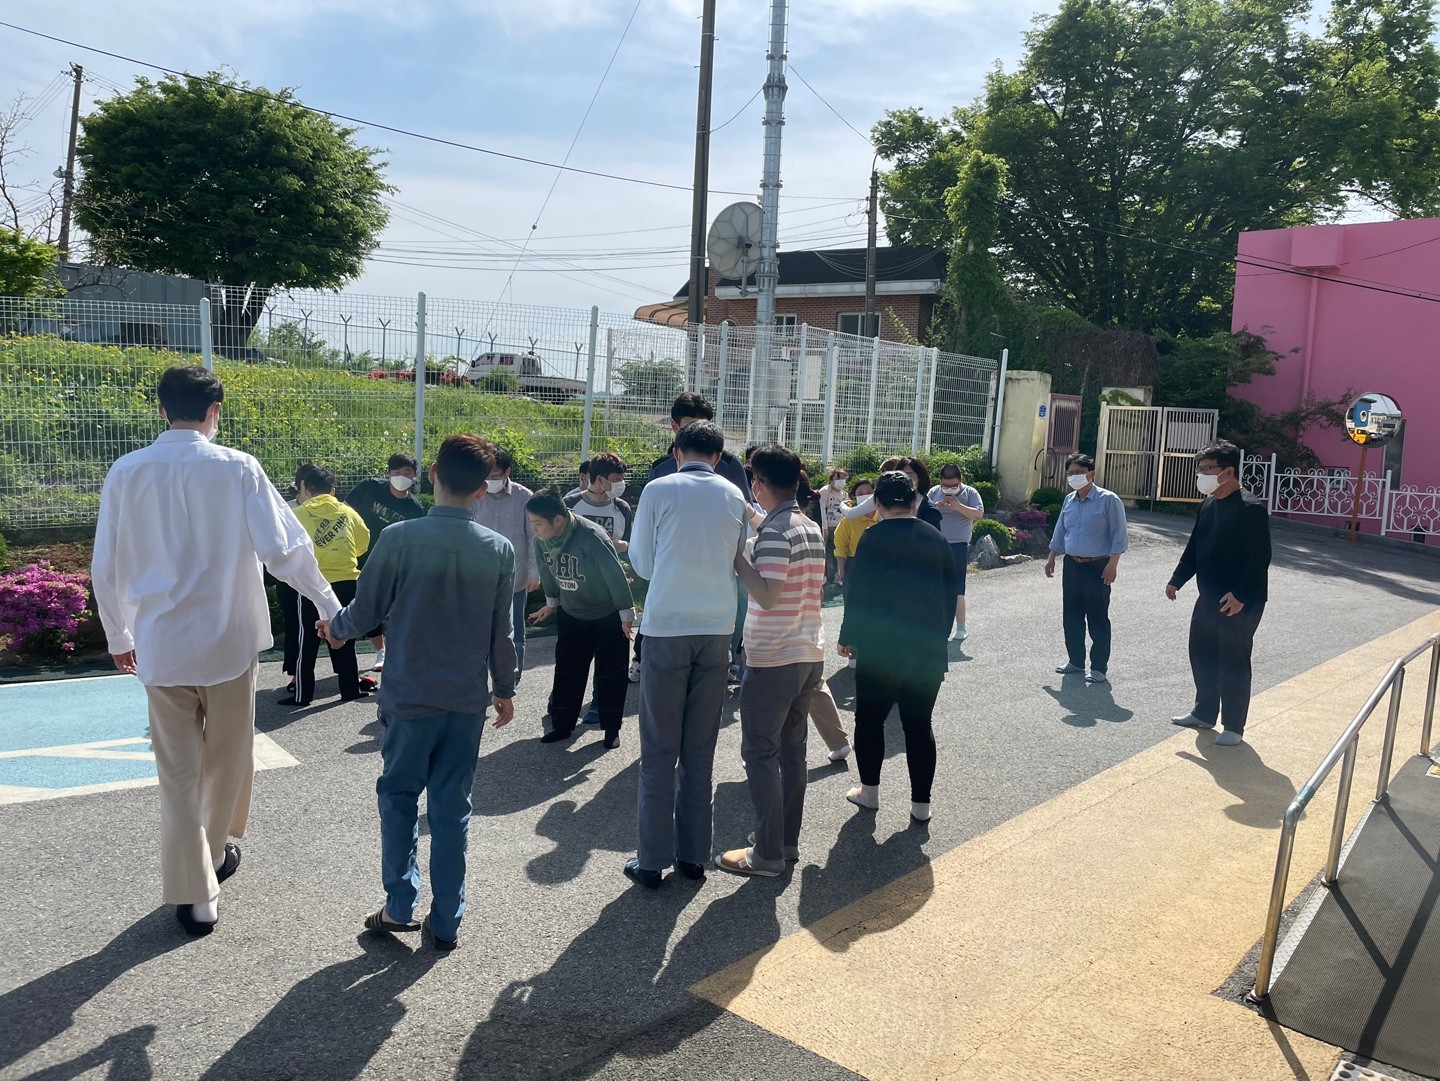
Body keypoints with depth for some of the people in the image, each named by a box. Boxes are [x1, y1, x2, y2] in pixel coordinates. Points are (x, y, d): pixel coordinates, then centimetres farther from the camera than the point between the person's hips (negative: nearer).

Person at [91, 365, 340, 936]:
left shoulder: (126, 473, -3)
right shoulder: (237, 468, -10)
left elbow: (105, 568, 2)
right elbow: (285, 549, -13)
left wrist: (118, 635, 15)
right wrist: (331, 607, -1)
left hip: (160, 644, 1)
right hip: (228, 639, -1)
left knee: (178, 772, 10)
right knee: (227, 757, 20)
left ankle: (196, 895, 14)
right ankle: (216, 853, 39)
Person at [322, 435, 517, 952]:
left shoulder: (399, 539, -13)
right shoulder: (499, 550, -5)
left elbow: (366, 609, -3)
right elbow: (502, 632, 1)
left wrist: (334, 628, 19)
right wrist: (505, 688, 16)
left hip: (410, 696, -2)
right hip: (468, 700, 2)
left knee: (398, 796, 17)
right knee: (451, 808, 11)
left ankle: (399, 905, 17)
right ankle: (446, 922, 18)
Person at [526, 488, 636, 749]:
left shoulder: (592, 538, -34)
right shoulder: (541, 540, -15)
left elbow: (615, 575, -25)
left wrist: (626, 614, -17)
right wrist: (551, 603, 17)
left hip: (609, 616, -5)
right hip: (571, 615, 5)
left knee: (610, 674, 3)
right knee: (566, 671, 9)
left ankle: (611, 728, 17)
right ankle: (561, 725, 22)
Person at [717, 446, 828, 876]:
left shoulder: (775, 531, -16)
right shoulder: (813, 529, 11)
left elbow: (766, 596, -23)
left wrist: (735, 555, -18)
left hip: (773, 660, -9)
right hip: (810, 654, 9)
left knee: (760, 753, -1)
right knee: (792, 749, 15)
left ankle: (767, 854, 4)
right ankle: (788, 840, 24)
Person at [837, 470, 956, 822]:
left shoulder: (874, 537, -10)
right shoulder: (936, 538, 5)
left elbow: (858, 593, -11)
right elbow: (951, 592, 11)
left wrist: (847, 638, 0)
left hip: (880, 648, -4)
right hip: (929, 649, 4)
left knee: (870, 719, 11)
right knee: (919, 725, 10)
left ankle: (869, 791, 19)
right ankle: (921, 803, 13)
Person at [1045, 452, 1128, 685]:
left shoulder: (1108, 500, -10)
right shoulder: (1069, 500, 10)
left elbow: (1119, 535, -11)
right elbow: (1060, 532, 19)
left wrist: (1112, 564, -18)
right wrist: (1051, 558, 17)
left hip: (1097, 567, -6)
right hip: (1072, 565, 6)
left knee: (1097, 618, -1)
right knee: (1072, 616, 11)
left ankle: (1099, 668, 5)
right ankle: (1075, 661, 24)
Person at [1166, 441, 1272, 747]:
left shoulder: (1251, 509, -19)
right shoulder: (1208, 505, 8)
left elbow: (1260, 558, -22)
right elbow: (1194, 547, 16)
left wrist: (1241, 596, -25)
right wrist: (1177, 580, 12)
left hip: (1239, 604, -9)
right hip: (1208, 599, 9)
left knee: (1233, 664, 1)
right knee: (1201, 655, 17)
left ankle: (1233, 727, 14)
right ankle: (1204, 713, 33)